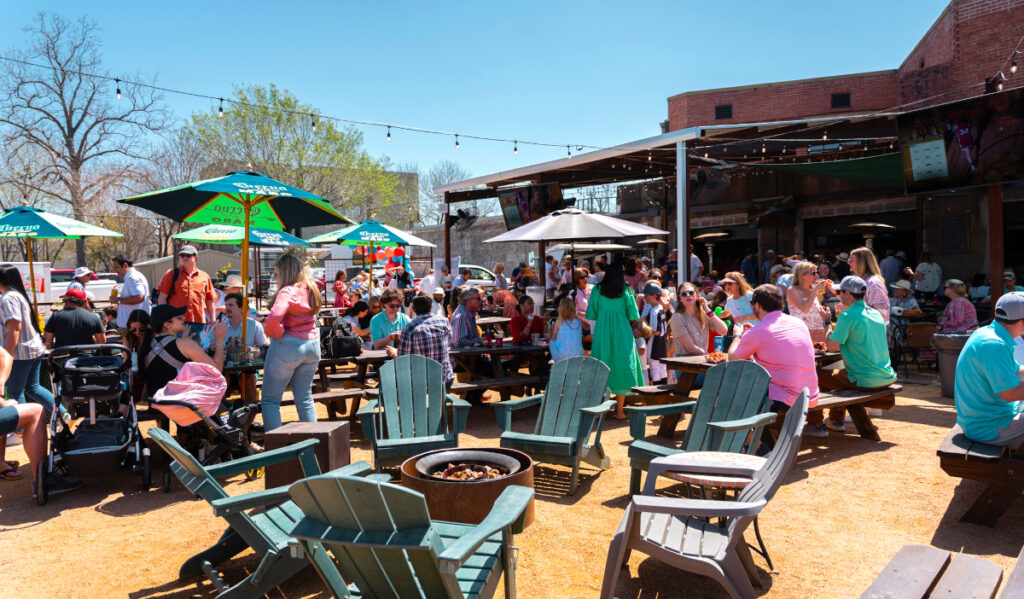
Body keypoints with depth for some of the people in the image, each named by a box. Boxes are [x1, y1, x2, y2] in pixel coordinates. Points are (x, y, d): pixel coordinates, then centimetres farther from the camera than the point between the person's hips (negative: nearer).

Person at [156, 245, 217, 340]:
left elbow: (210, 302, 16)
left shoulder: (204, 277, 13)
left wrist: (213, 323, 10)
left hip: (199, 323, 2)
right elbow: (161, 299, 5)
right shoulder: (171, 274, 8)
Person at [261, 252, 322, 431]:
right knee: (305, 398, 16)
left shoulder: (288, 291, -17)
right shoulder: (311, 289, 6)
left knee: (270, 399, 4)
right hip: (312, 344, 7)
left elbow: (274, 317, -30)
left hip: (288, 345, -7)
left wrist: (276, 333, -13)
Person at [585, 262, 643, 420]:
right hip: (622, 333, -1)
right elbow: (634, 315, 0)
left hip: (602, 332, 1)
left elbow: (590, 315, 3)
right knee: (622, 366, 4)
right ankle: (619, 411, 6)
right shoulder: (626, 290, -1)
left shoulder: (597, 289, 2)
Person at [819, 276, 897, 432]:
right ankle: (836, 420, 39)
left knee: (818, 376, 6)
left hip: (865, 380, -9)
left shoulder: (847, 315, -15)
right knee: (840, 373, 32)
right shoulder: (876, 313, 10)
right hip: (887, 378, 9)